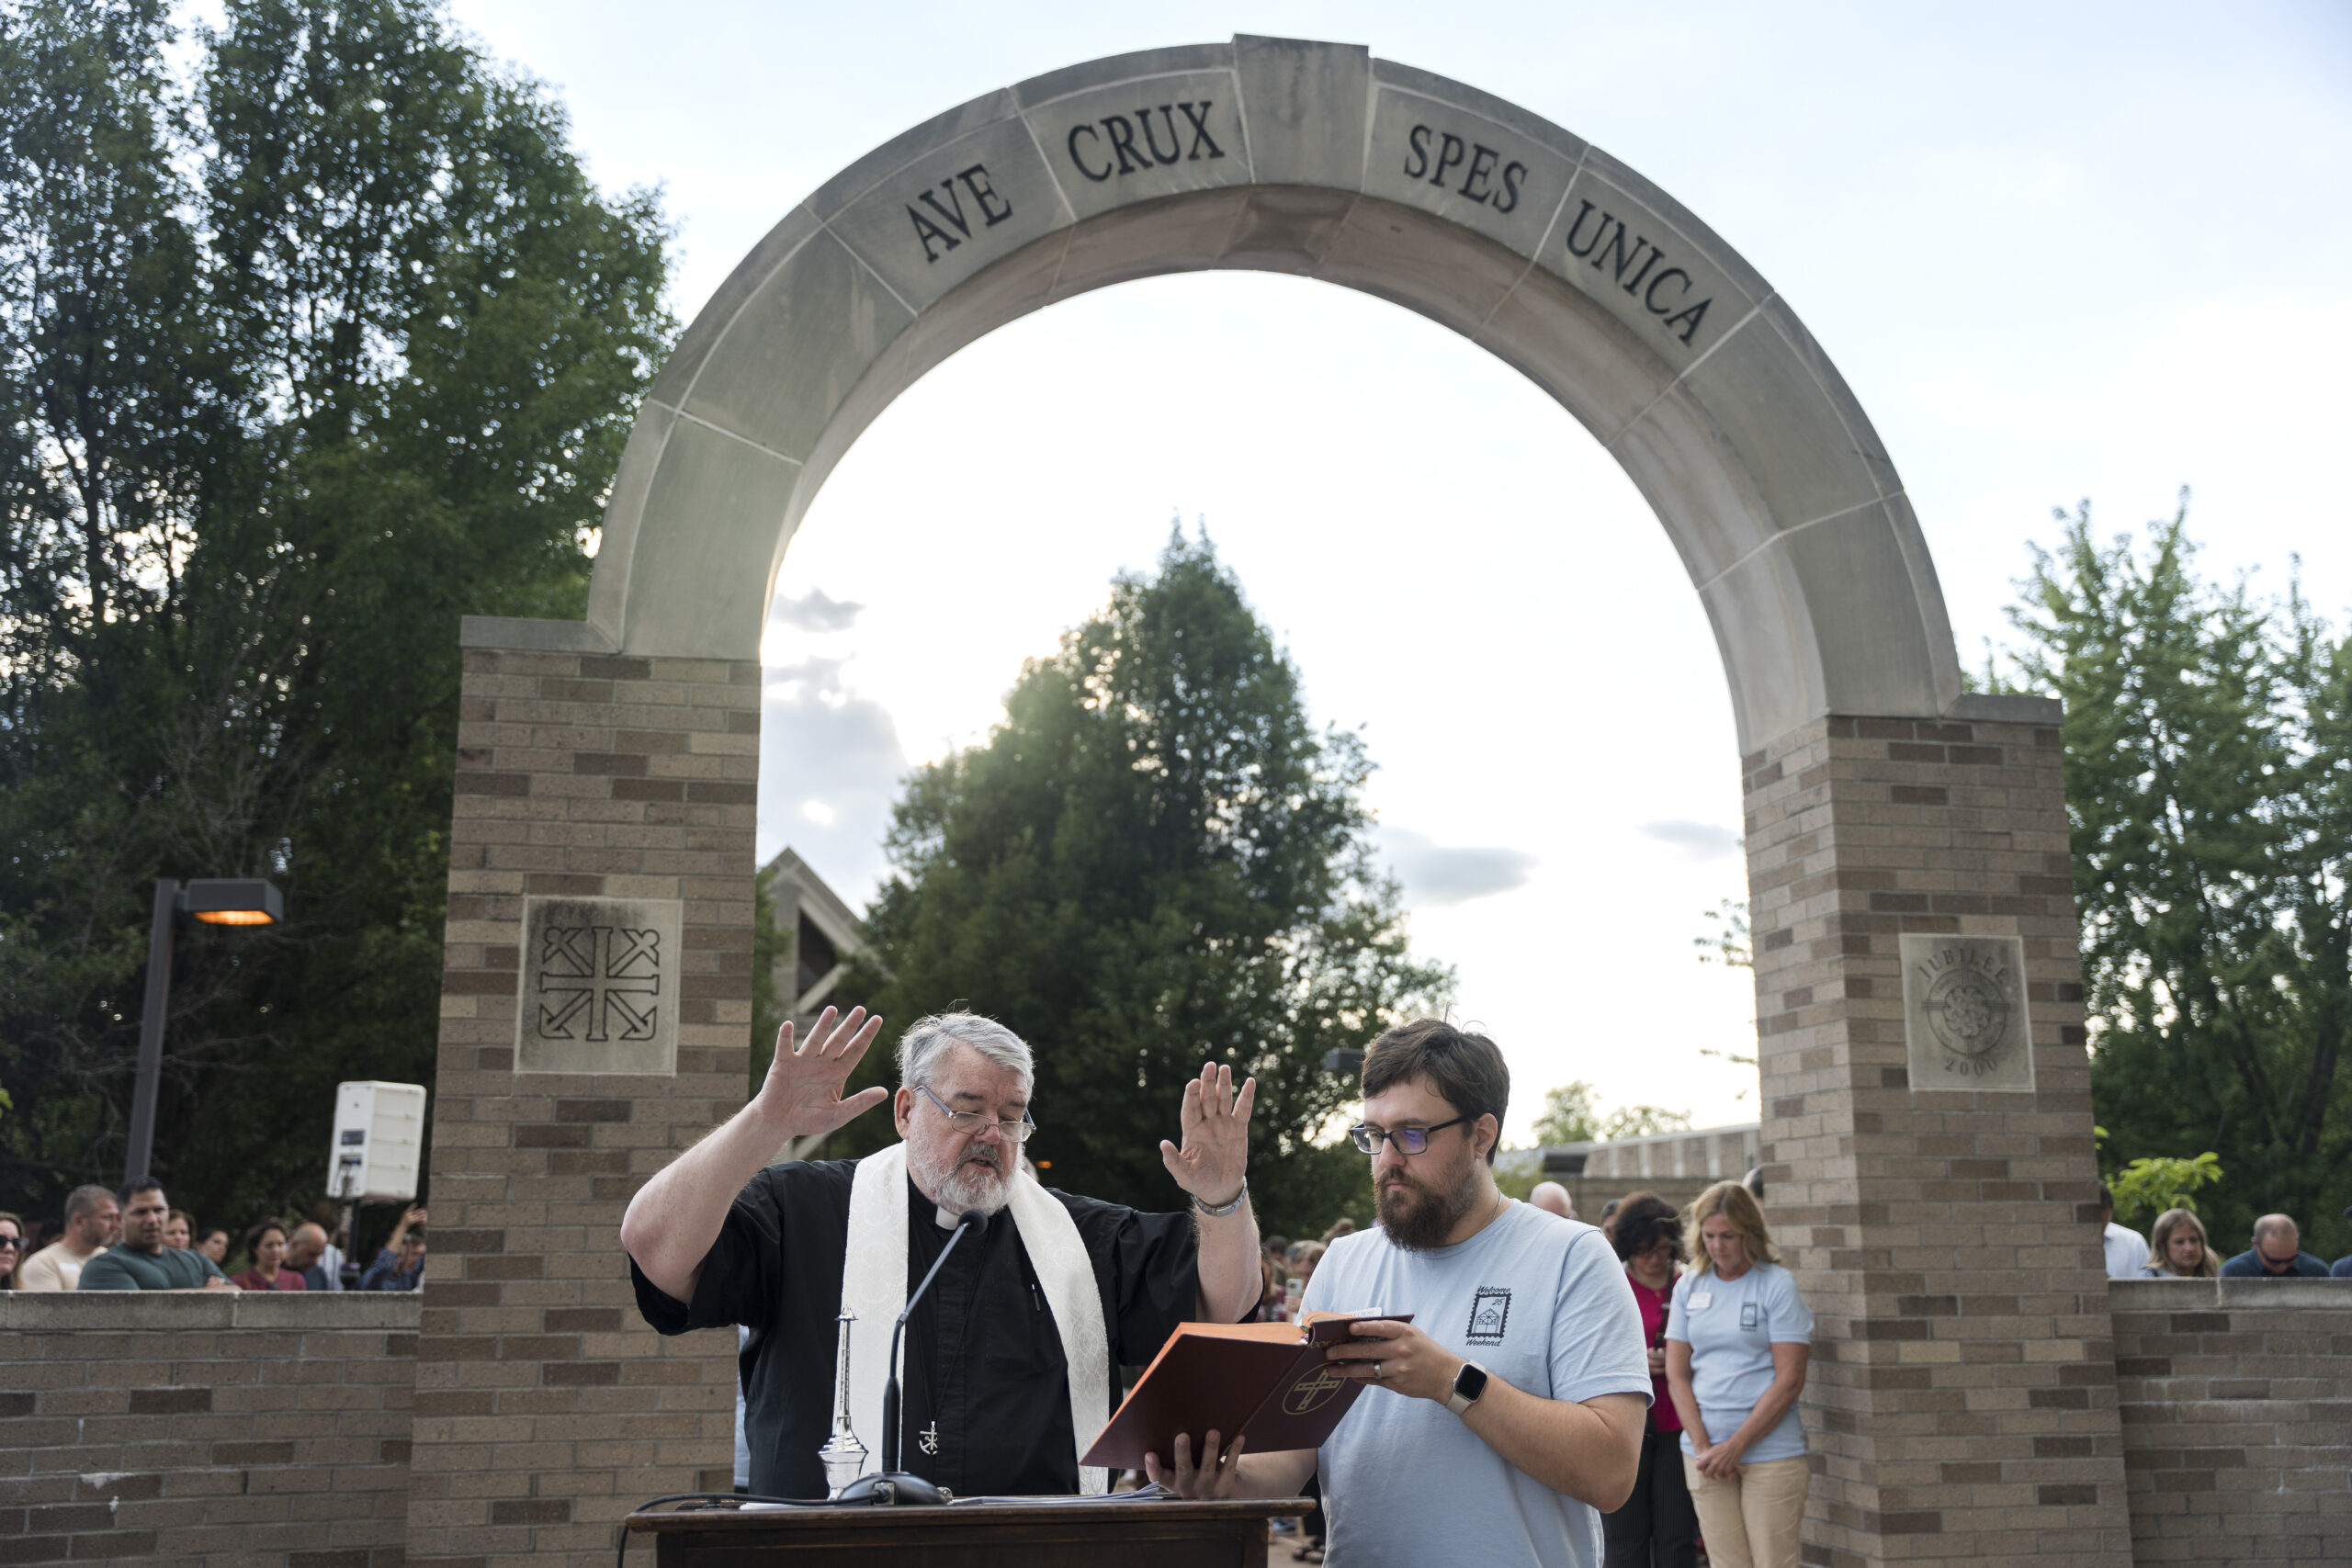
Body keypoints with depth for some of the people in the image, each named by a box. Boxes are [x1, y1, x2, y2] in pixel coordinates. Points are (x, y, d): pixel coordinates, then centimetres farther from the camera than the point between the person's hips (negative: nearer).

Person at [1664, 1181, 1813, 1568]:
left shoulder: (1777, 1285, -4)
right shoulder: (1689, 1286, 8)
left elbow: (1789, 1381, -8)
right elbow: (1676, 1374, 8)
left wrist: (1736, 1446, -10)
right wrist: (1702, 1446, -3)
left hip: (1769, 1451, -3)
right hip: (1704, 1453, 4)